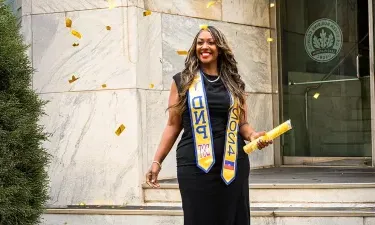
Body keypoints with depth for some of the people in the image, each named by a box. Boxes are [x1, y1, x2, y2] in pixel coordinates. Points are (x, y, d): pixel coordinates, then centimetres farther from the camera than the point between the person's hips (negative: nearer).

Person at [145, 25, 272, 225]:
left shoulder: (234, 83, 12)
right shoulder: (182, 81, 6)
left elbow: (242, 123, 15)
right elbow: (173, 125, 6)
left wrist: (253, 135, -7)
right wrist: (157, 161, 2)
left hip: (233, 164, 2)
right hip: (194, 166, -2)